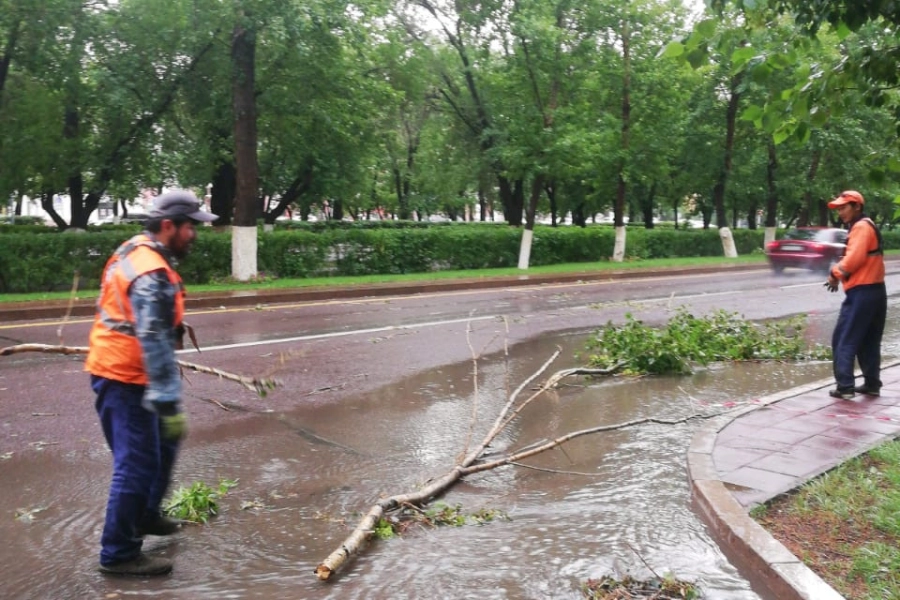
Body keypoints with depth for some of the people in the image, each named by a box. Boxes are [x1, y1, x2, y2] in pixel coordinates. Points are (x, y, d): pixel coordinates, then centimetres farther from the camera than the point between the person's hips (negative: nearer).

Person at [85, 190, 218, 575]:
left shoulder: (136, 251, 9)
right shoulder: (152, 274, -23)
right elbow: (155, 343, -28)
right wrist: (169, 404, -28)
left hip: (121, 372, 11)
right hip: (124, 379, -11)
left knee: (162, 444, 22)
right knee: (137, 463, -5)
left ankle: (145, 516, 37)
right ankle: (119, 554, 6)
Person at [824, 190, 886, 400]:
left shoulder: (860, 227, -11)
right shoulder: (867, 226, 20)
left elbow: (854, 258, -22)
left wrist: (835, 273, -8)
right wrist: (840, 273, 5)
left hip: (861, 292, -10)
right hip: (875, 290, 10)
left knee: (844, 340, -7)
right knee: (869, 342, 14)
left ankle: (845, 386, -9)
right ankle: (872, 384, 18)